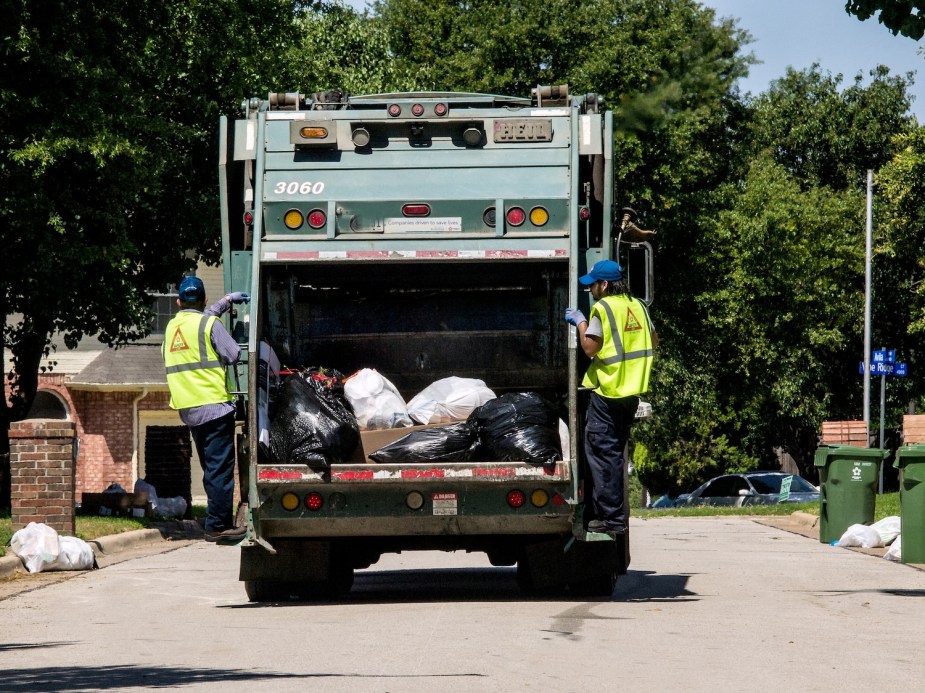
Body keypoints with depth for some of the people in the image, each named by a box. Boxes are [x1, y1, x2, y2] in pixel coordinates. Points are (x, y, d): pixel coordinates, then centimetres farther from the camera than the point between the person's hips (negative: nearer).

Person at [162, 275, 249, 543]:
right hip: (214, 404, -7)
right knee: (220, 468, -6)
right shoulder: (209, 324, -7)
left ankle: (218, 522, 17)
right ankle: (217, 525, -9)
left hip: (187, 408, 7)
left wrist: (227, 300, 36)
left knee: (211, 468, 14)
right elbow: (235, 355, -7)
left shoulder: (172, 327, 13)